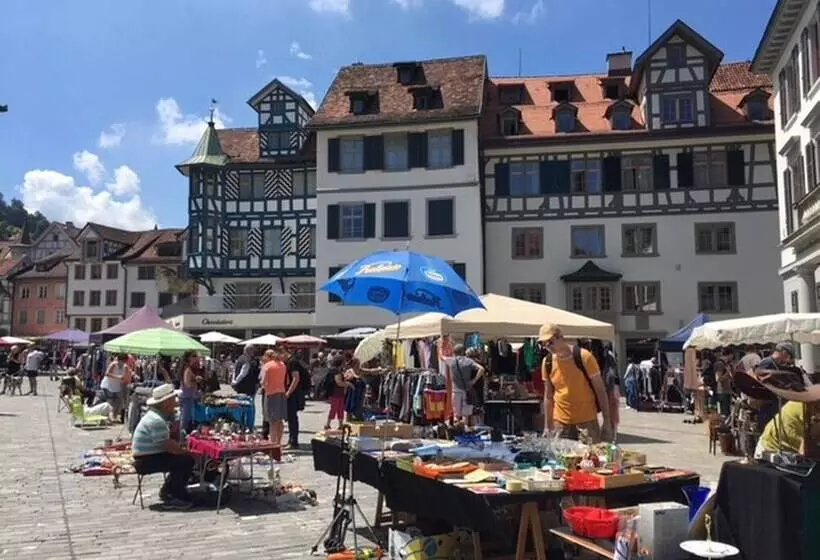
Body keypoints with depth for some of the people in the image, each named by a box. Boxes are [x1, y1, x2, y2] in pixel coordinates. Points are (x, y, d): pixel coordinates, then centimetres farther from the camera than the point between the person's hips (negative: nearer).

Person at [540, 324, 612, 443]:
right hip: (561, 424, 3)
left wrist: (607, 421, -7)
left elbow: (600, 390, -5)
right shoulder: (547, 363, 1)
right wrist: (548, 427, 9)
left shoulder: (583, 357, -10)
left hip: (587, 421, -3)